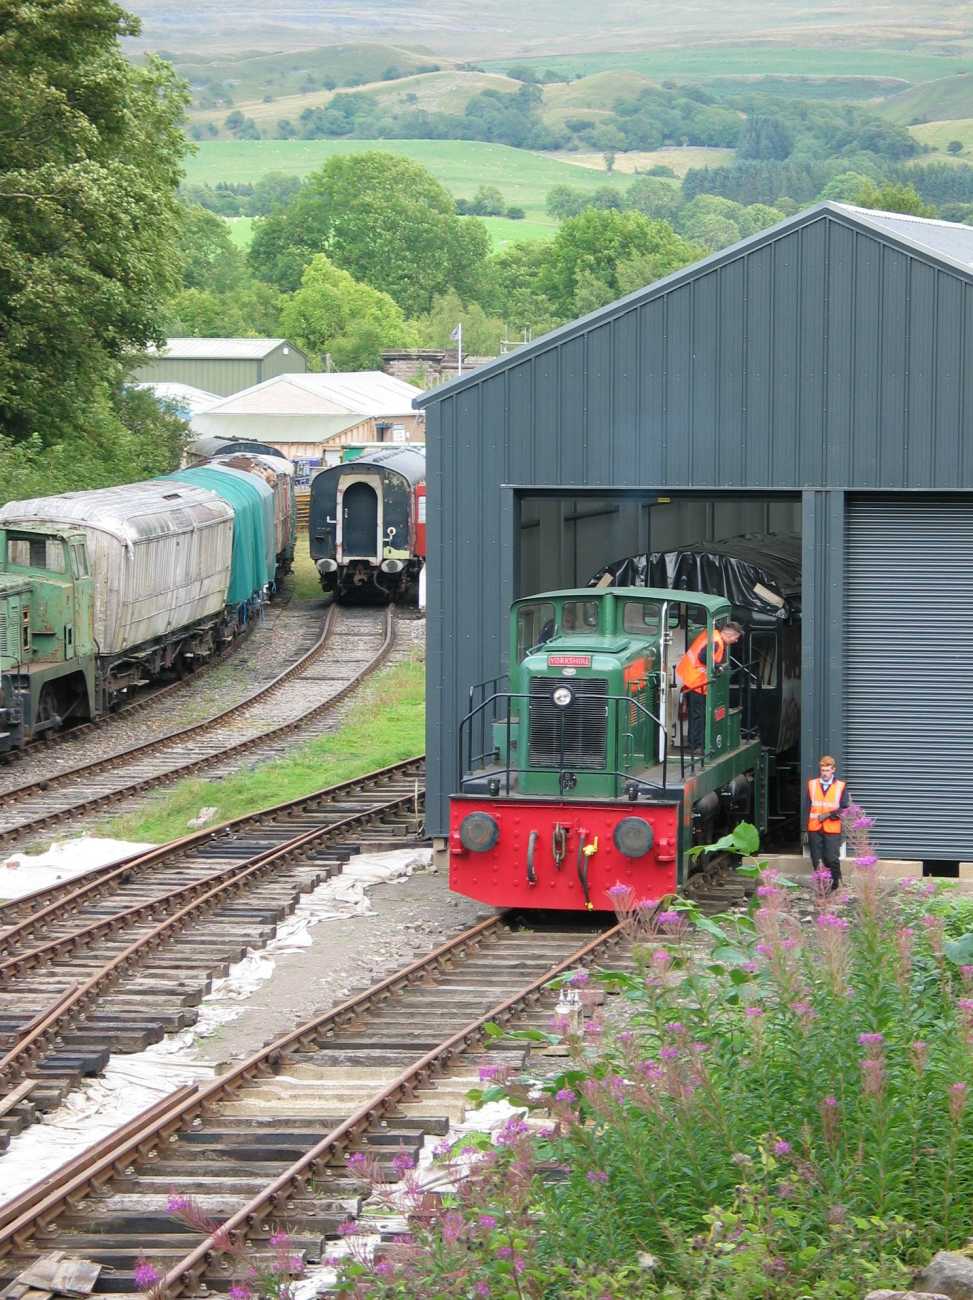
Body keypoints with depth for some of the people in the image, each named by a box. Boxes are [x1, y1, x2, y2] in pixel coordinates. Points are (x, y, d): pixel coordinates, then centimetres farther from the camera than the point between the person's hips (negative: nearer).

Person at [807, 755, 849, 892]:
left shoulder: (841, 786, 1)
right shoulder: (812, 784, 9)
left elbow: (844, 809, -2)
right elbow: (808, 807, 10)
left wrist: (829, 815, -14)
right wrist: (806, 828, 5)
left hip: (832, 829, -3)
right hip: (814, 829, 3)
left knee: (832, 860, -7)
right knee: (816, 860, 4)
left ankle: (835, 886, 6)